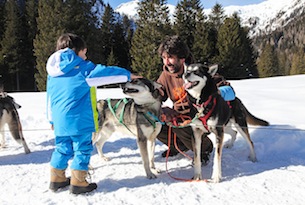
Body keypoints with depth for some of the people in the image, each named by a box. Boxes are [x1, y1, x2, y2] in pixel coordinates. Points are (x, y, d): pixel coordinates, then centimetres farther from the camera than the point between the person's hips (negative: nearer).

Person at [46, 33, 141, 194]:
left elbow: (50, 97, 18)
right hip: (79, 119, -7)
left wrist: (52, 119, 26)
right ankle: (78, 183, 6)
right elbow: (106, 72, -4)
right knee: (82, 149, 3)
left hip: (60, 120, 7)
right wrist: (127, 75, 9)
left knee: (62, 148, 17)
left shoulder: (53, 72, 13)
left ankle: (57, 180, 24)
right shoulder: (82, 68, -8)